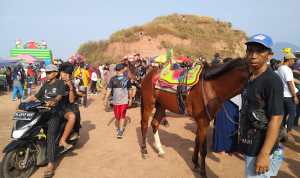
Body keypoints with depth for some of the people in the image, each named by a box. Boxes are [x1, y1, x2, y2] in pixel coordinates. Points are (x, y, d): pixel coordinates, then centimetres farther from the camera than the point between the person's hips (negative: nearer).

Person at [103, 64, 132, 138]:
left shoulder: (127, 79, -2)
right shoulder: (113, 79, 2)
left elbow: (130, 89, 7)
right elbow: (109, 88, -1)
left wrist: (130, 99, 10)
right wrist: (106, 98, -10)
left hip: (124, 100, -3)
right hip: (115, 101, 3)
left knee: (122, 115, -10)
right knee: (117, 115, 14)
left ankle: (121, 131, -5)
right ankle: (122, 125, 39)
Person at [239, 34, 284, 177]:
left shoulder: (272, 81, -20)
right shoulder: (250, 77, 5)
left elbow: (276, 119, -23)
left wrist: (264, 154, -24)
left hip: (260, 148, -8)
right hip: (249, 144, 9)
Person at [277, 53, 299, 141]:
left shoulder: (279, 69, 10)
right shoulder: (287, 69, -17)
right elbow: (290, 83, -19)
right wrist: (295, 96, -16)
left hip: (282, 95, 9)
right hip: (289, 96, -9)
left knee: (284, 113, 16)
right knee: (292, 115, -1)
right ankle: (289, 133, 4)